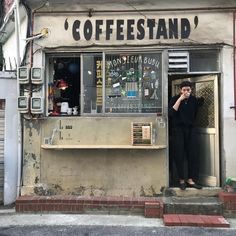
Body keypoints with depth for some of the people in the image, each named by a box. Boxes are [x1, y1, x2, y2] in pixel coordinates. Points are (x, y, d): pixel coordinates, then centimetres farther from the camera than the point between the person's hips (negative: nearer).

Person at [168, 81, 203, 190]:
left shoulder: (193, 99, 7)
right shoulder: (175, 99, -2)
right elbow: (171, 113, -18)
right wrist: (180, 99, -17)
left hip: (190, 129, 4)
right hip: (177, 130, -3)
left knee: (192, 154, 0)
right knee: (179, 155, -2)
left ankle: (190, 179, 8)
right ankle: (181, 180, 8)